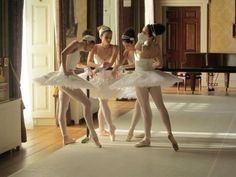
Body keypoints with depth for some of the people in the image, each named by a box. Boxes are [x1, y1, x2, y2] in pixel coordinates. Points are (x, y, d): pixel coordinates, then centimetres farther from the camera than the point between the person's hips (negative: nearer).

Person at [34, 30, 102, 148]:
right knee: (86, 103, -12)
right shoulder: (76, 43, -6)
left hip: (65, 80, 10)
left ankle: (65, 137, 22)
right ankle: (93, 134, -14)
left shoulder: (78, 51, 19)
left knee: (63, 109, 14)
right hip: (66, 78, -10)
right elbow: (63, 53, -20)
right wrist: (65, 71, -22)